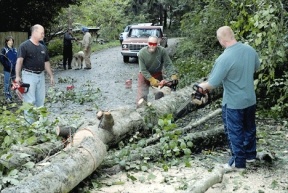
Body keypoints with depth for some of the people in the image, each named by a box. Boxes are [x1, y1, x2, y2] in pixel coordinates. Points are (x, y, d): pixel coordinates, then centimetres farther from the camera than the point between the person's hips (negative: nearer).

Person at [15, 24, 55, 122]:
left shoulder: (43, 47, 13)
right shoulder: (24, 45, -8)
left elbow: (46, 63, 19)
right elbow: (19, 61, -15)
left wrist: (51, 76, 16)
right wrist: (17, 76, -23)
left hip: (40, 76, 7)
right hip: (29, 75, -7)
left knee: (40, 100, 11)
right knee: (30, 101, -8)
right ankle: (29, 123, -2)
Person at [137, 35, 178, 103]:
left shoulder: (162, 51, -23)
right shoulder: (142, 53, -23)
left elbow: (168, 64, -18)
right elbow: (143, 70, -21)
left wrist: (173, 75, -31)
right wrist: (152, 80, -29)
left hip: (157, 74, 2)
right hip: (145, 75, -1)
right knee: (142, 96, -4)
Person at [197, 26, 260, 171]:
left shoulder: (224, 58, -26)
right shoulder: (250, 50, -5)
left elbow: (212, 84, -21)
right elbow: (256, 67, 15)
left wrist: (202, 85, -1)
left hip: (233, 103, -7)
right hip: (250, 99, 7)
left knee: (235, 133, 8)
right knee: (249, 128, 22)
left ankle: (238, 162, 19)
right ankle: (250, 155, 39)